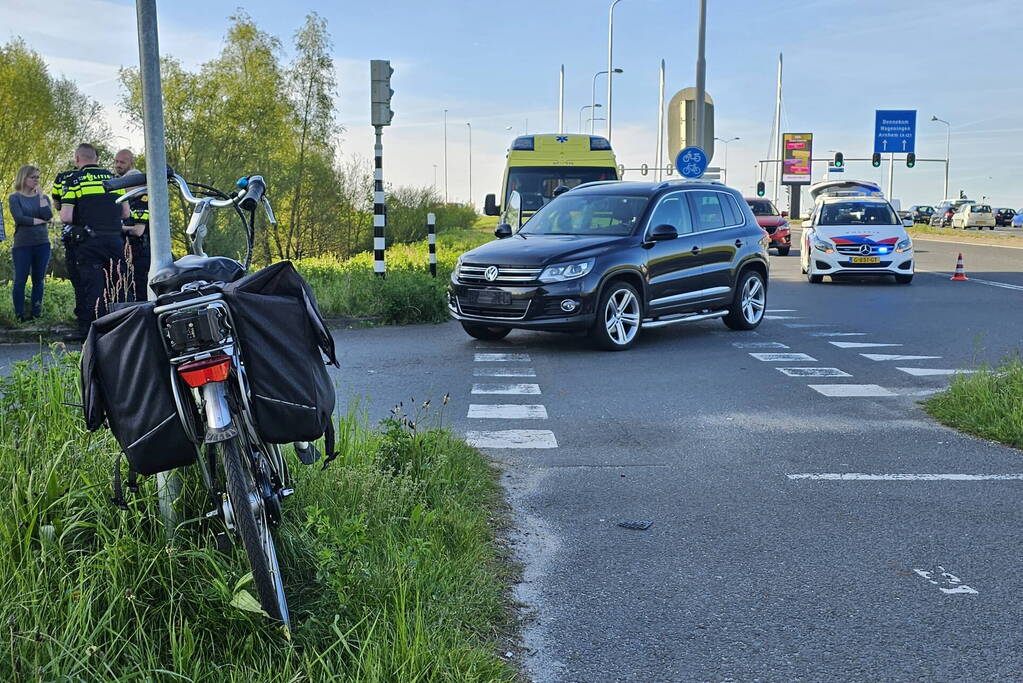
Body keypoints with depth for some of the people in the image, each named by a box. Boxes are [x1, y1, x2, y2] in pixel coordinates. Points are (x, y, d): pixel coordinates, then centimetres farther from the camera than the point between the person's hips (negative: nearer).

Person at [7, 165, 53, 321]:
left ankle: (36, 313, 12)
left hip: (42, 244, 3)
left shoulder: (42, 197, 11)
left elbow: (49, 216, -6)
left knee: (38, 280, 6)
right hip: (22, 245, -3)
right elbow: (19, 218, -12)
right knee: (20, 280, -2)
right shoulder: (15, 198, 1)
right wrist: (40, 221, -6)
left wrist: (41, 196, -7)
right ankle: (19, 314, 4)